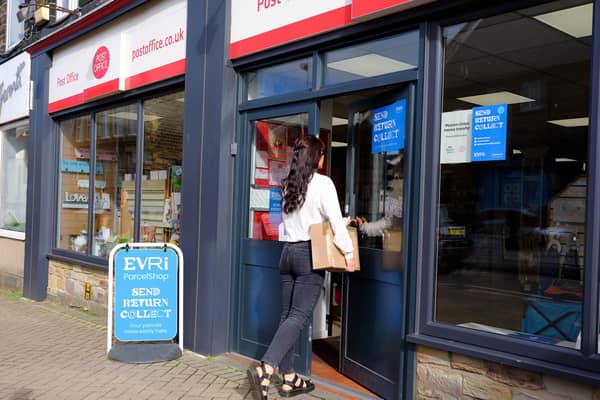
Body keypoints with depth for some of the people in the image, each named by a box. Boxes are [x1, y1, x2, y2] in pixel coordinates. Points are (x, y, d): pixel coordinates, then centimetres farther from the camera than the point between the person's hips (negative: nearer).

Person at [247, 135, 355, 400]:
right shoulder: (322, 183, -9)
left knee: (287, 315, 8)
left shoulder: (288, 185, 11)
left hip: (288, 251, 7)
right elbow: (336, 222, -12)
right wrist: (348, 253, -2)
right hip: (310, 253, -7)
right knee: (299, 316, -8)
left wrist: (337, 225, 21)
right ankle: (265, 369, -22)